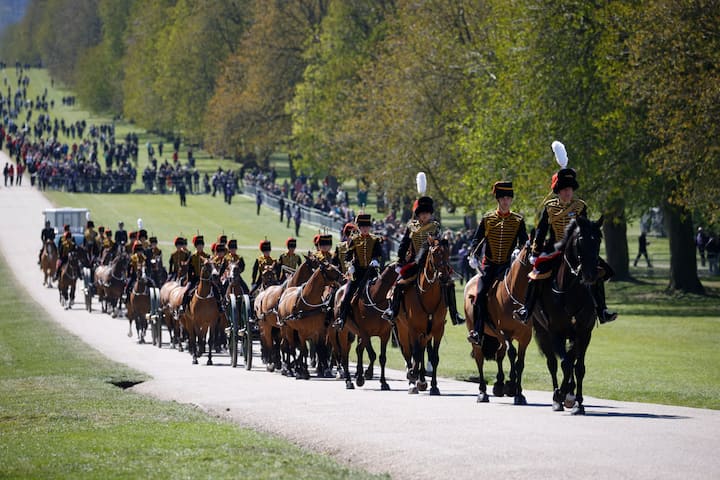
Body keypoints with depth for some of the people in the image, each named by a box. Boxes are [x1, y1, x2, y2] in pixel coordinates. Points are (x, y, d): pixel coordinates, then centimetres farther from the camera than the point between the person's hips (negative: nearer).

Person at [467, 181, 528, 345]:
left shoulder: (518, 220, 5)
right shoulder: (487, 219, 6)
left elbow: (523, 242, 4)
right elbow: (476, 239, 5)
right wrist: (472, 255, -11)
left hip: (508, 265, 0)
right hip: (489, 264, 0)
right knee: (480, 294, -15)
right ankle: (477, 332, -12)